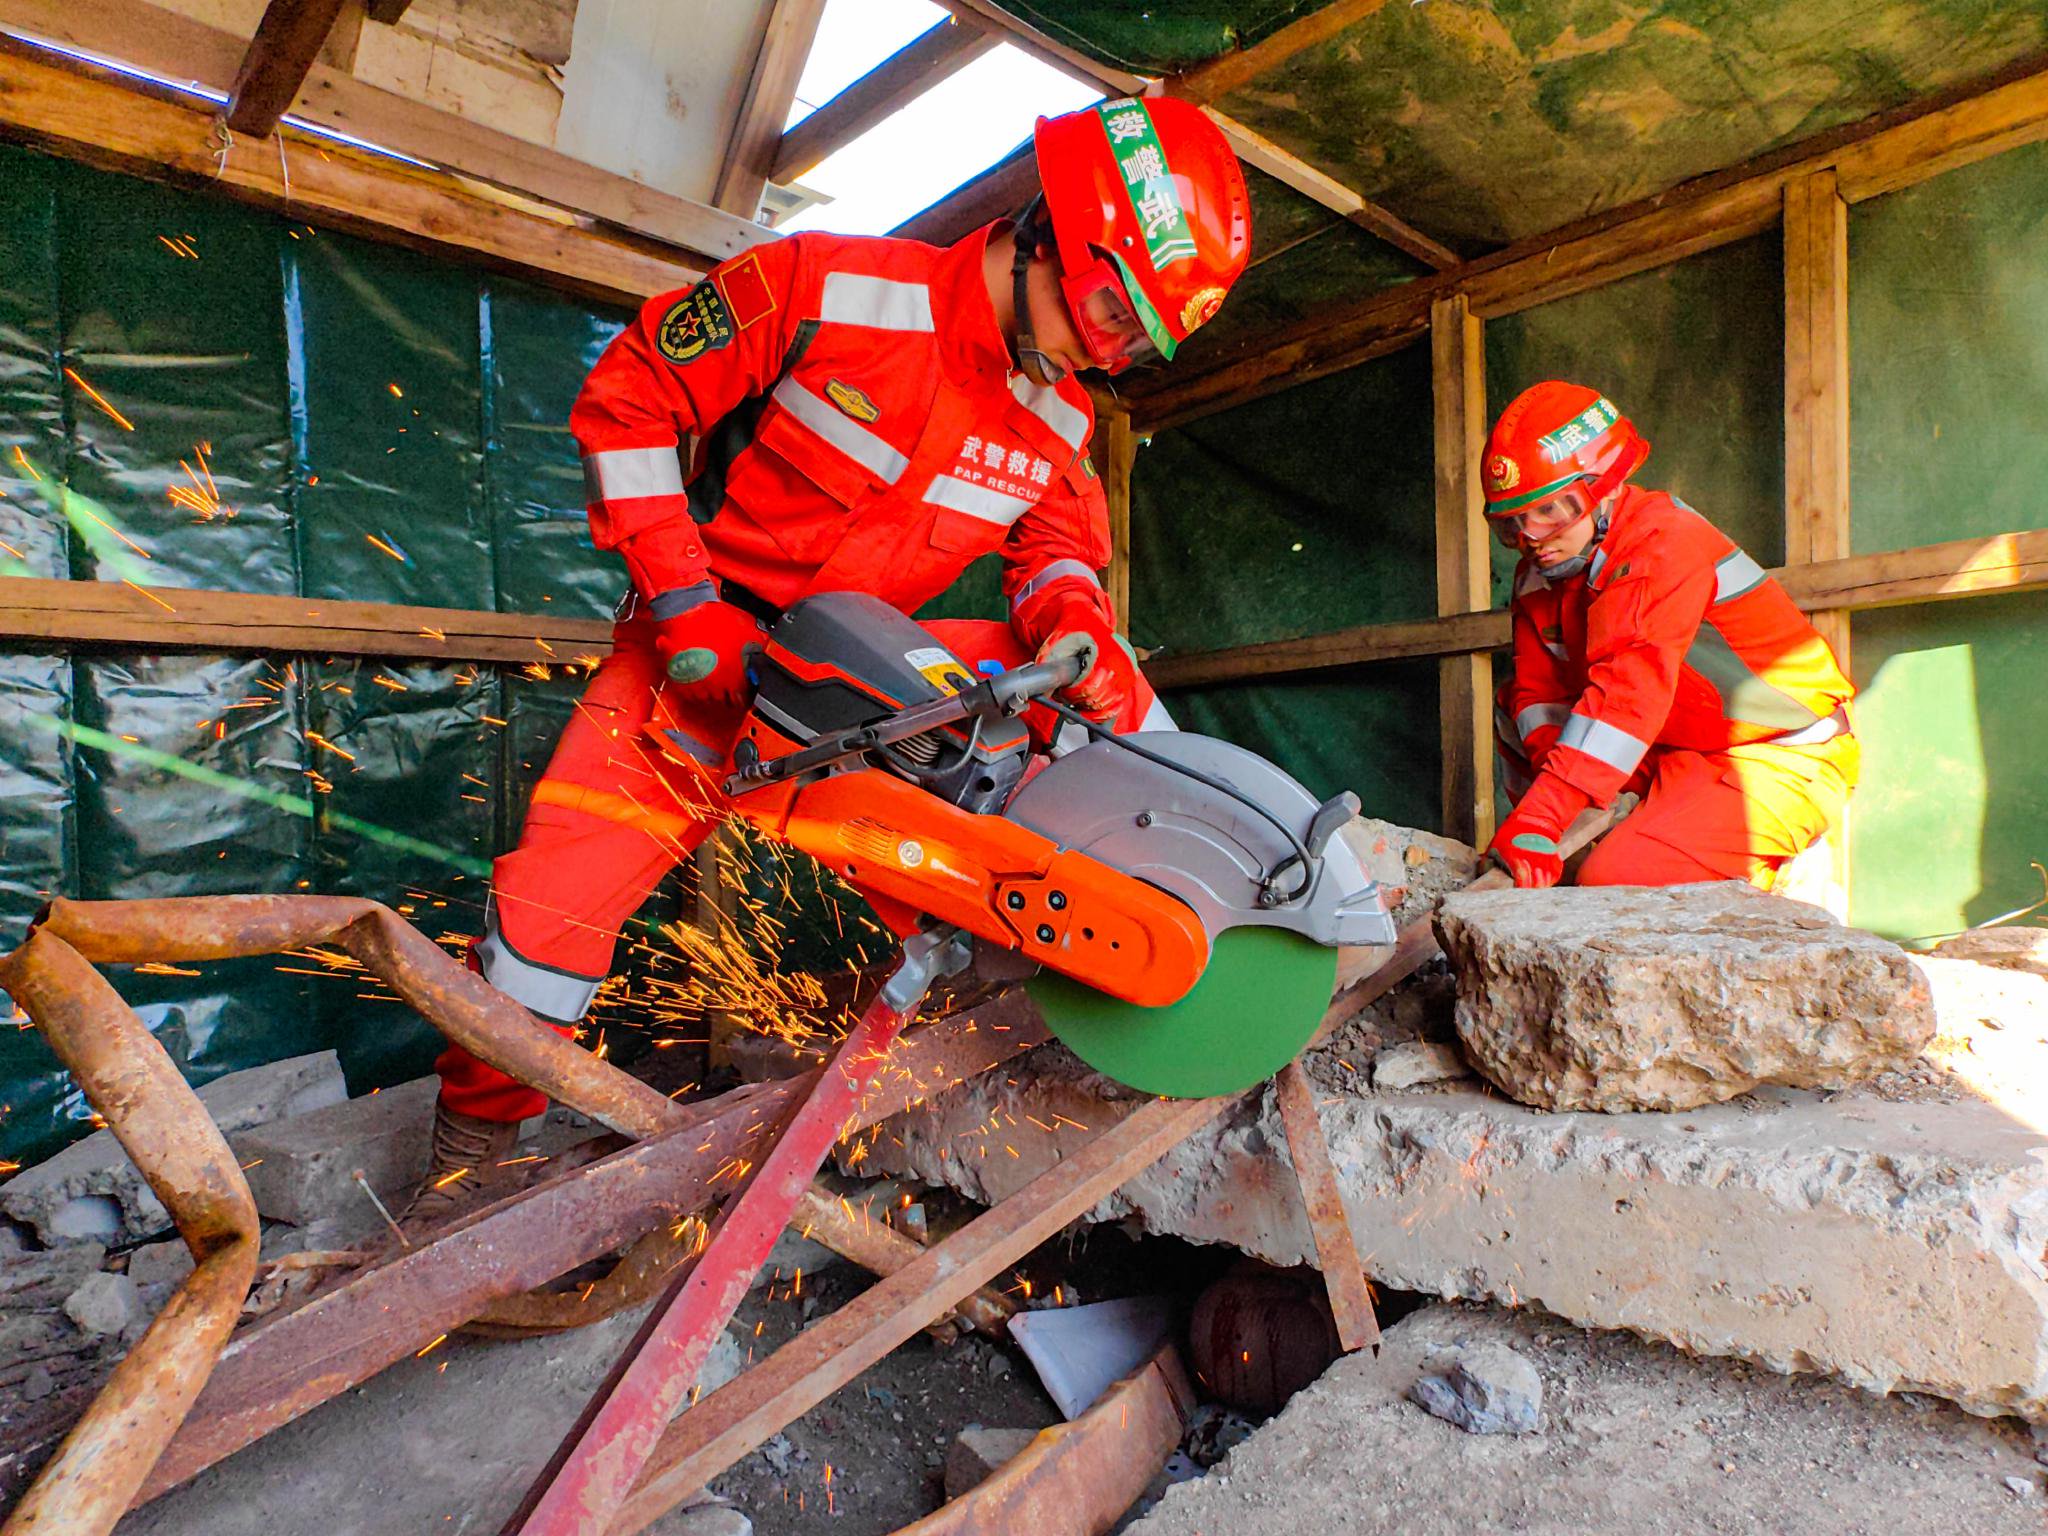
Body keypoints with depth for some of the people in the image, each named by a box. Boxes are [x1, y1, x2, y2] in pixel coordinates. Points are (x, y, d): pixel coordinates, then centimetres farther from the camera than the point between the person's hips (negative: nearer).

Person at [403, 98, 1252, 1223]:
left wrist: (1071, 621, -19)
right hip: (712, 642, -4)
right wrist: (679, 593, -18)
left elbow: (1054, 548, 8)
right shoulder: (826, 288, -18)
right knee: (568, 877, -15)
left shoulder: (1060, 424, -1)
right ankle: (473, 1142, 9)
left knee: (1117, 705, -8)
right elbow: (628, 395, -13)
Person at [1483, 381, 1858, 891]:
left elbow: (1630, 694, -35)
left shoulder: (1666, 543, -22)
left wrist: (1536, 820, -43)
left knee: (1615, 879, -25)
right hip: (1682, 755, 8)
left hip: (1783, 763, -8)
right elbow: (1538, 689, 0)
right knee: (1517, 711, 0)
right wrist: (1554, 767, -23)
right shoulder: (1541, 570, 2)